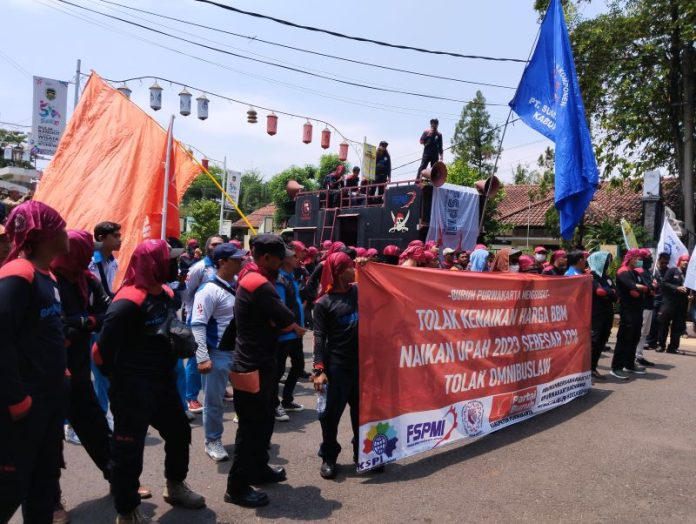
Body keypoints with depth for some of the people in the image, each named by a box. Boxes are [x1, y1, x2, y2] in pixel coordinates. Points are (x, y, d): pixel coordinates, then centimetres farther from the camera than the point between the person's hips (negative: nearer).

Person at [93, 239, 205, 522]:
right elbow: (104, 348, -21)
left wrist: (167, 366, 11)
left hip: (163, 381, 9)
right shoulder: (128, 302, -24)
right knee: (129, 449, 4)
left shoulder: (167, 295, 5)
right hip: (133, 389, -9)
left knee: (179, 433, 20)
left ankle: (175, 487, 42)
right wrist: (122, 379, -5)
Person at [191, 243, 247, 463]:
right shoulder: (209, 290, -17)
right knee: (214, 401, 7)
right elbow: (198, 325, -21)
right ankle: (212, 442, 25)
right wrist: (203, 358, -25)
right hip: (217, 354, -7)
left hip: (239, 351, 7)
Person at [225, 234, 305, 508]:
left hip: (259, 364, 10)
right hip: (253, 368, -10)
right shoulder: (259, 284, -22)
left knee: (264, 421, 21)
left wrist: (290, 327, -5)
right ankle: (237, 488, 15)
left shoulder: (252, 279, 11)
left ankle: (258, 469, 37)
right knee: (252, 428, 1)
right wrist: (295, 327, 2)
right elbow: (286, 320, -19)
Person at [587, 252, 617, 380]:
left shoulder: (606, 277, 18)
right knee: (594, 341, -9)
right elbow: (600, 291, -20)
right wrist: (611, 292, -3)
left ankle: (593, 368, 13)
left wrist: (607, 293, -10)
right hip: (595, 315, -8)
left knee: (602, 341, 7)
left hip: (607, 314, 8)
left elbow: (615, 295, 8)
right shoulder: (591, 277, -6)